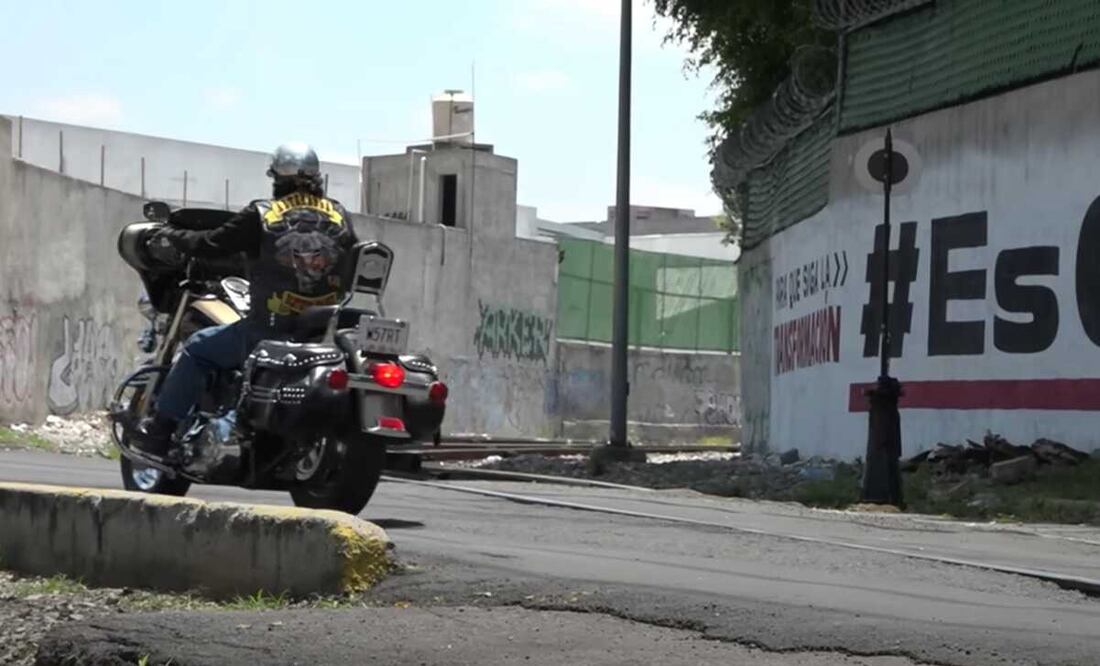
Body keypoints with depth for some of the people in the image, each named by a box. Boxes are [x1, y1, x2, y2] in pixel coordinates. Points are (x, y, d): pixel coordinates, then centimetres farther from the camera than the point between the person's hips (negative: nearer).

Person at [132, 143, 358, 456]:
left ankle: (160, 429, 13)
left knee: (197, 349, 14)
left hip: (269, 332, -4)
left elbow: (212, 244, -2)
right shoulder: (339, 215, 6)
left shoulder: (261, 215, -5)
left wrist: (170, 238, 15)